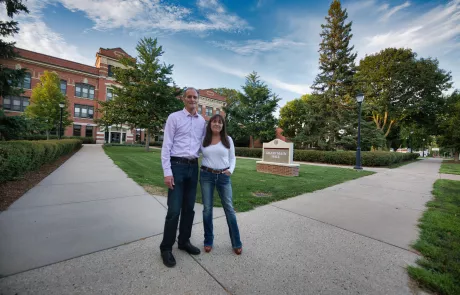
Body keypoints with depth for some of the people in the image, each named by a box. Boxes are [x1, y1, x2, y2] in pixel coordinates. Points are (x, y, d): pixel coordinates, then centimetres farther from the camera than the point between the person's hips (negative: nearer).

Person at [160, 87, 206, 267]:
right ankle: (166, 248, 19)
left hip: (193, 167, 5)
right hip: (177, 166, -4)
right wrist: (167, 172, -13)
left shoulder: (202, 121, 11)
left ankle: (184, 241, 32)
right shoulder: (174, 117, -2)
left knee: (189, 208, 13)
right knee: (174, 209, -1)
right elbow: (166, 146, -7)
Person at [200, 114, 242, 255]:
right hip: (206, 175, 1)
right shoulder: (203, 140, 4)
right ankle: (208, 241, 27)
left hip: (224, 176, 0)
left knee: (229, 208, 4)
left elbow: (232, 158, 8)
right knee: (207, 208, 8)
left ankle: (236, 243, 20)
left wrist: (230, 170, -7)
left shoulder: (228, 139, 4)